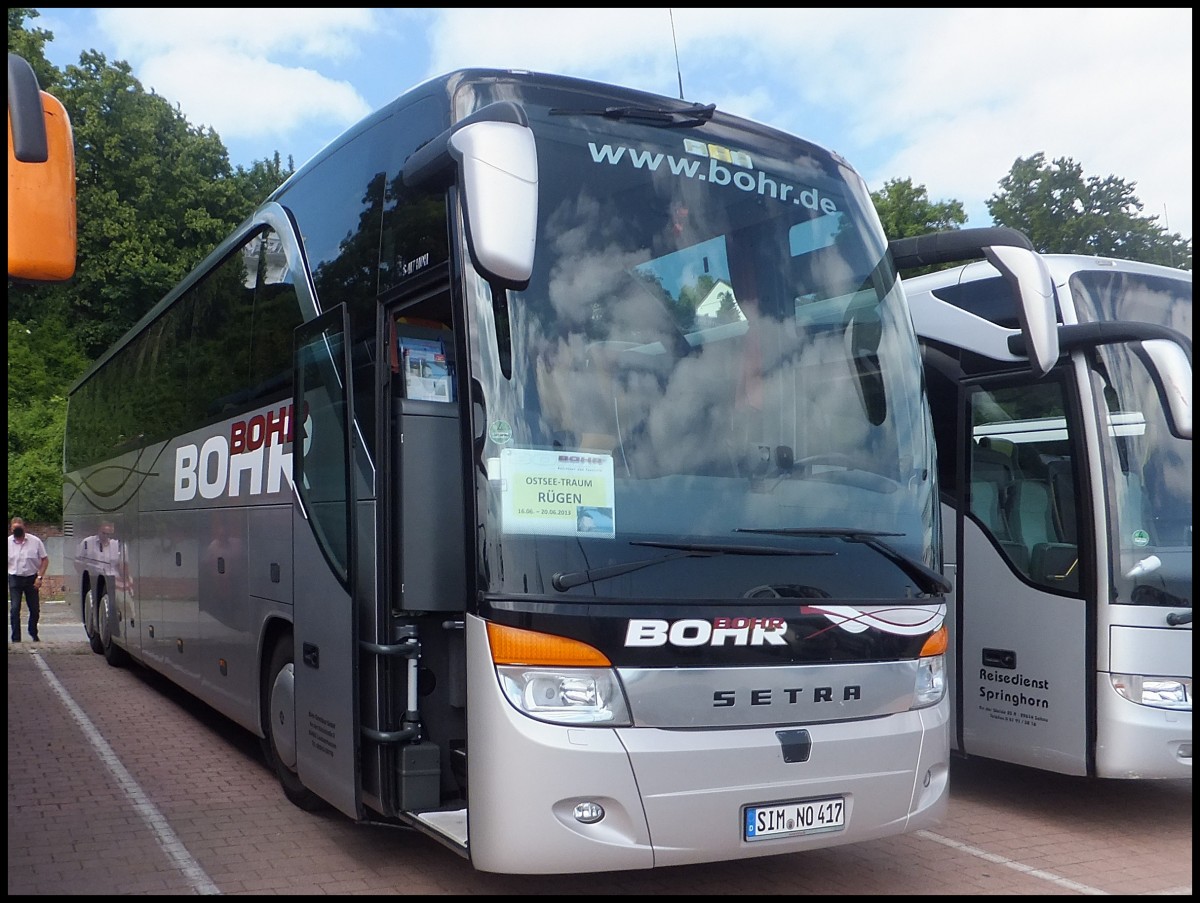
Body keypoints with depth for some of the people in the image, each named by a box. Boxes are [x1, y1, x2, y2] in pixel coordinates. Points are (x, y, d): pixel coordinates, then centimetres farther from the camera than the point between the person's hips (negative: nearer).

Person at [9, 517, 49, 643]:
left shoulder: (35, 541, -7)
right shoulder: (8, 542, -3)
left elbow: (45, 560, -1)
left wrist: (40, 577, -10)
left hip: (31, 579, 0)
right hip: (15, 579, 0)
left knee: (35, 609, 8)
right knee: (14, 609, -7)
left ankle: (33, 633, 30)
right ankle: (16, 638, -1)